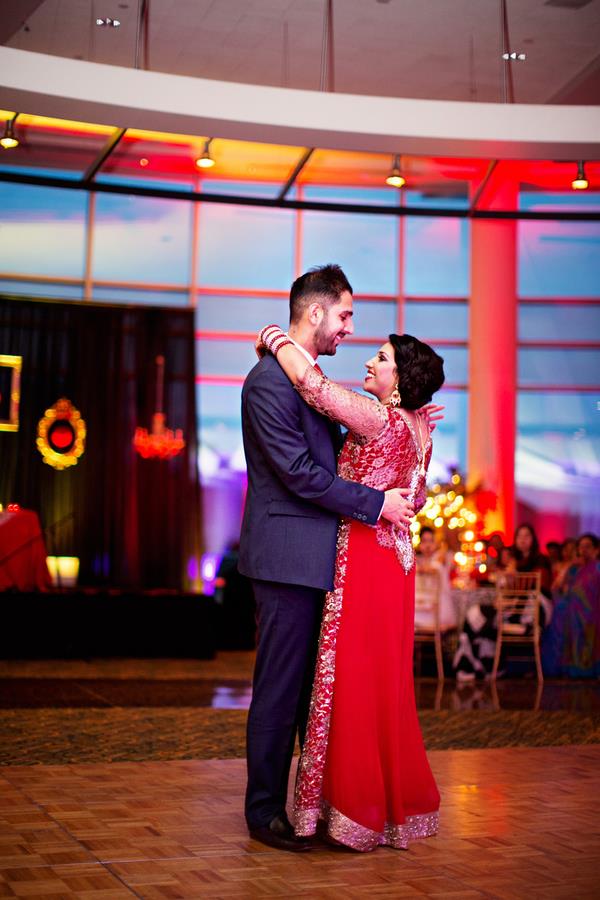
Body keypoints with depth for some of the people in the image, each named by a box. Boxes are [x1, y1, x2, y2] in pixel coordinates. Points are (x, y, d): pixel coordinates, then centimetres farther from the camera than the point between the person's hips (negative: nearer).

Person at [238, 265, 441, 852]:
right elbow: (299, 472, -19)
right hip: (288, 556, -10)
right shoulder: (269, 381, -15)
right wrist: (376, 503, -15)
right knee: (281, 687, -2)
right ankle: (264, 811, 9)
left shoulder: (310, 378, 17)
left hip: (318, 557, 10)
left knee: (317, 683, 14)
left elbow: (336, 451, 22)